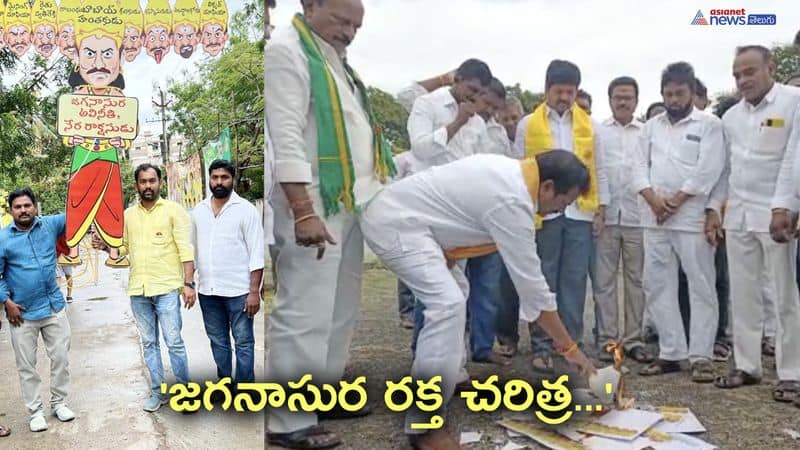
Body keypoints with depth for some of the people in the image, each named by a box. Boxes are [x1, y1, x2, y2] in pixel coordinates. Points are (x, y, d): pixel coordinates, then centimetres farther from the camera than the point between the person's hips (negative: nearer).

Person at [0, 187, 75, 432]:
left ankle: (59, 402, 26)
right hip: (21, 313, -2)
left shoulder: (50, 225, 0)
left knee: (61, 358, 10)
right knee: (27, 366, 8)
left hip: (54, 307, 2)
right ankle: (35, 411, 20)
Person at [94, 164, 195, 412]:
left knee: (174, 342, -3)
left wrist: (188, 283, -14)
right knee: (149, 343, 12)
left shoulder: (174, 210, -3)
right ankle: (157, 392, 23)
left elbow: (185, 249, -8)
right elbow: (123, 247, 20)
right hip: (137, 290, 5)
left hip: (167, 289, -5)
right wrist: (104, 246, -1)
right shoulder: (128, 215, 11)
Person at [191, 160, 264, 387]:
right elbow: (192, 250, 15)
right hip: (207, 291, 5)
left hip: (238, 291, -5)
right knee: (218, 341, 14)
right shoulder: (199, 211, 9)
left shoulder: (246, 209, -5)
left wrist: (254, 291, -13)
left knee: (243, 342, 2)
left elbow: (257, 254, -8)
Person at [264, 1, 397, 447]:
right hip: (314, 204, -9)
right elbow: (286, 136, -18)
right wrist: (303, 210, -25)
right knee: (305, 312, -6)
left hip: (350, 202, 9)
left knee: (340, 308, 14)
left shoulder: (334, 57, 20)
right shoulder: (286, 49, -7)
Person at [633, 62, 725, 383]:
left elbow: (707, 171, -8)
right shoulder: (652, 126, 15)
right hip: (655, 220, 5)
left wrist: (675, 202, -11)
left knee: (701, 287, -1)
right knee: (657, 286, 5)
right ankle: (670, 353, 14)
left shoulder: (709, 125, 2)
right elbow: (640, 167, 8)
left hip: (692, 219, -5)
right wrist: (653, 200, -7)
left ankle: (701, 356, 6)